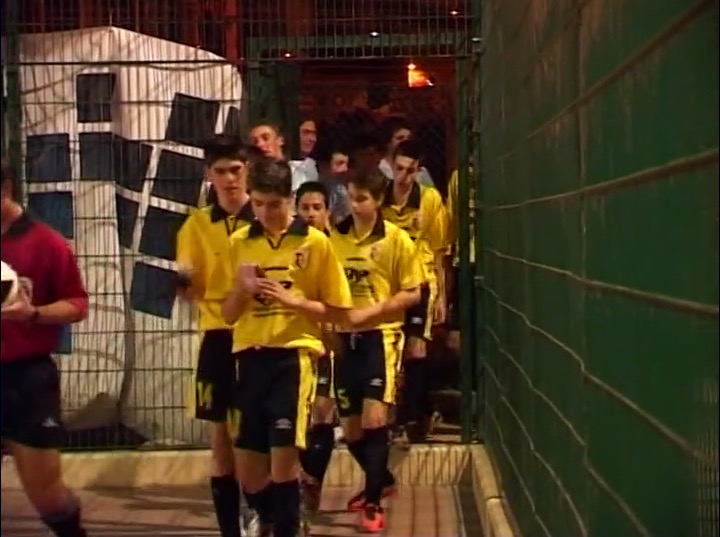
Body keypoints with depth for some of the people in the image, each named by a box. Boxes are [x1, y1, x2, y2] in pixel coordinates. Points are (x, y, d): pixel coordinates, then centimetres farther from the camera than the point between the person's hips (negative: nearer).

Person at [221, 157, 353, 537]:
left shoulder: (316, 242, -2)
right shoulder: (238, 243, 8)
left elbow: (338, 311, 0)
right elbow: (228, 315, 10)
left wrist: (293, 299, -14)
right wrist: (241, 289, -10)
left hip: (294, 355, -4)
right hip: (250, 357, 4)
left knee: (284, 457, -13)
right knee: (249, 473, 8)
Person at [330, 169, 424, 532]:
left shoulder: (396, 239, -5)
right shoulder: (335, 238, 4)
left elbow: (412, 294, -5)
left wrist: (368, 312, -16)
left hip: (380, 336, -4)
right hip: (345, 339, 4)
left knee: (374, 418, -17)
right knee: (351, 429, 11)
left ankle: (373, 502, -6)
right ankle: (382, 480, 38)